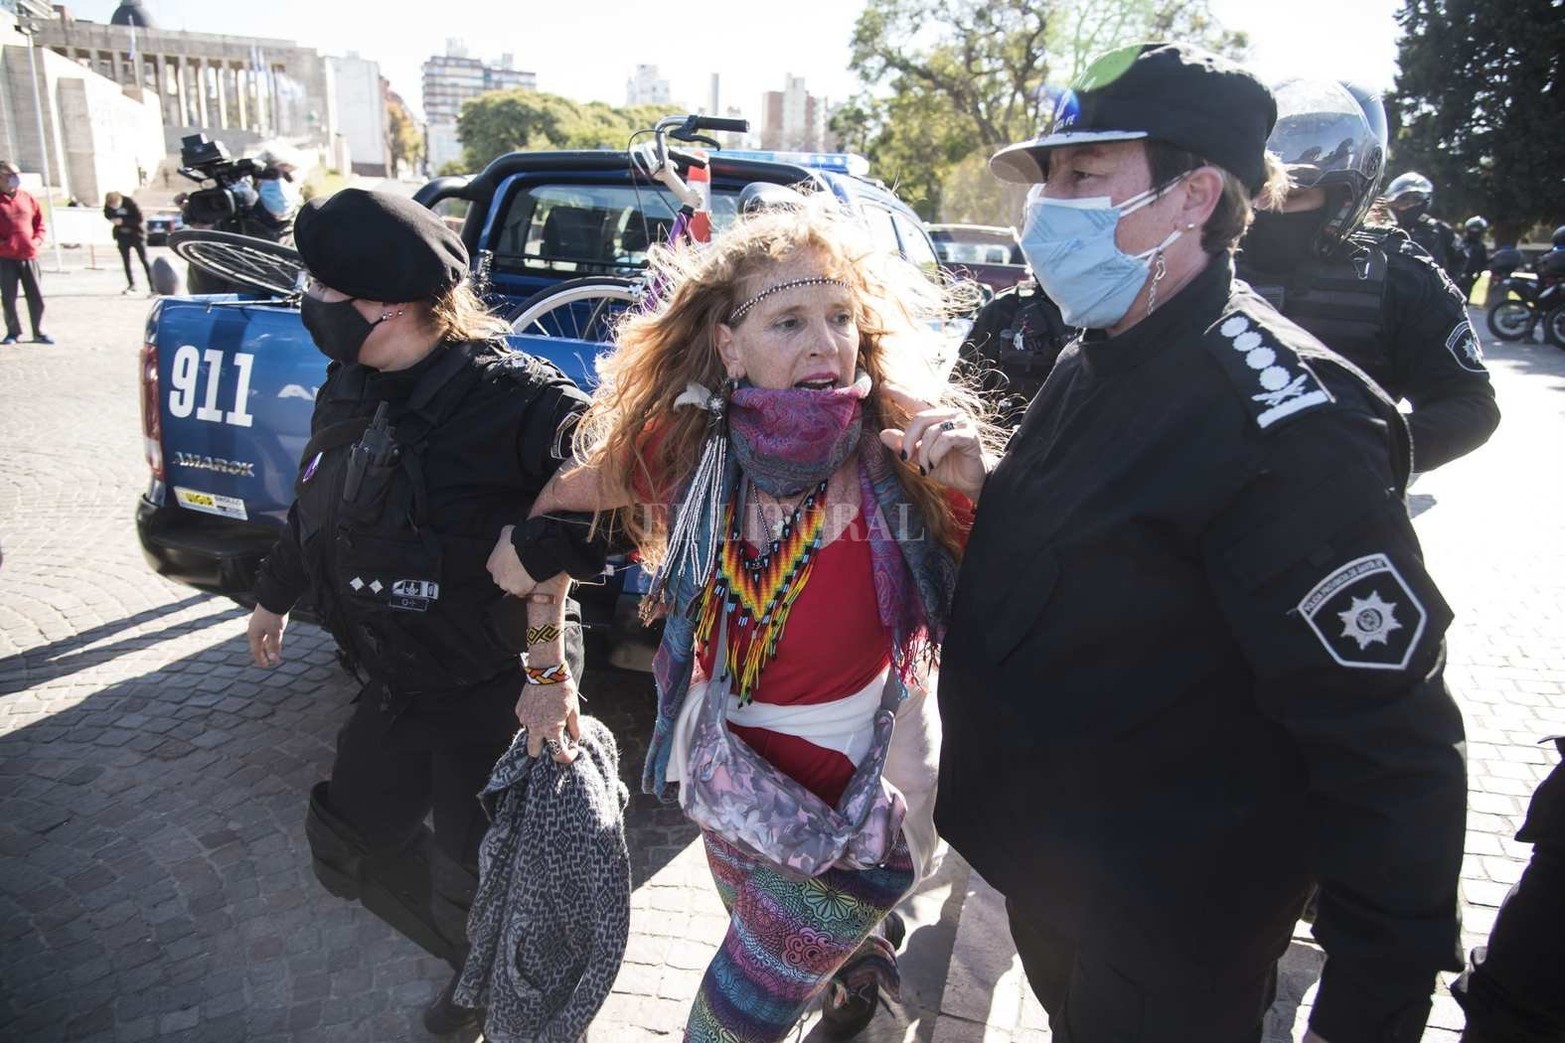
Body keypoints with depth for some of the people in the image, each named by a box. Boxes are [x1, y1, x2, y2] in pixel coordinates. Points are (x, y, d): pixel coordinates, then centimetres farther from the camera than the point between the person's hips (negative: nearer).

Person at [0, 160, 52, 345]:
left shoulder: (28, 199, 9)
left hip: (29, 256, 3)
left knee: (36, 296, 4)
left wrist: (37, 241, 0)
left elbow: (39, 223, 15)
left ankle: (39, 333, 13)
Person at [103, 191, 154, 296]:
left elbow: (139, 218, -20)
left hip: (136, 233, -5)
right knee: (126, 260, 12)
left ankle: (153, 288, -13)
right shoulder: (108, 205, -10)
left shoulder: (130, 202, -24)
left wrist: (123, 221, -26)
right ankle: (131, 285, 26)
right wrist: (113, 220, -14)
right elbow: (107, 214, 8)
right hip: (122, 235, 5)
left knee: (144, 260, -9)